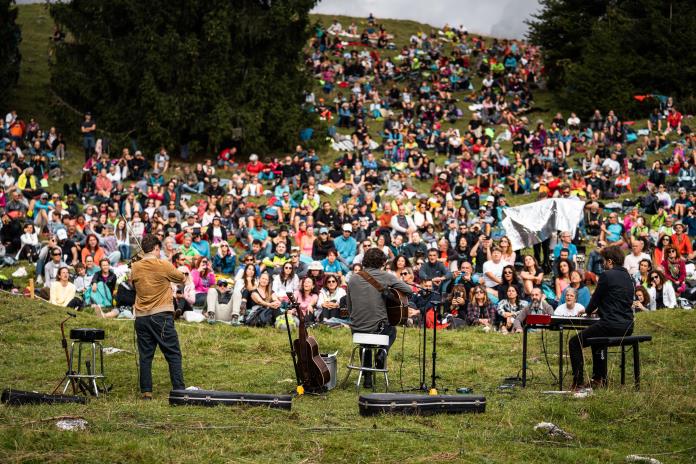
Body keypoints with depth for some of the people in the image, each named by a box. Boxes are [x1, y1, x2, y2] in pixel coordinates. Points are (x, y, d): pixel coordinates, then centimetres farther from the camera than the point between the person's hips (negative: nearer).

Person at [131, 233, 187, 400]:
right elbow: (183, 279, 6)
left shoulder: (135, 268, 3)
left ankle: (146, 391, 5)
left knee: (145, 356, 7)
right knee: (173, 354, 1)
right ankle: (179, 390, -3)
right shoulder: (164, 266, -7)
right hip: (161, 316, -4)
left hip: (141, 317, 4)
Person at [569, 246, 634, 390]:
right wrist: (598, 309, 31)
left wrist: (588, 311, 18)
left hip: (611, 326, -9)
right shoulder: (628, 278, 14)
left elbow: (596, 298, -3)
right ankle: (599, 378, 38)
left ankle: (578, 382, -2)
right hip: (627, 327, 9)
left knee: (574, 343, 4)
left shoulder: (607, 275, -10)